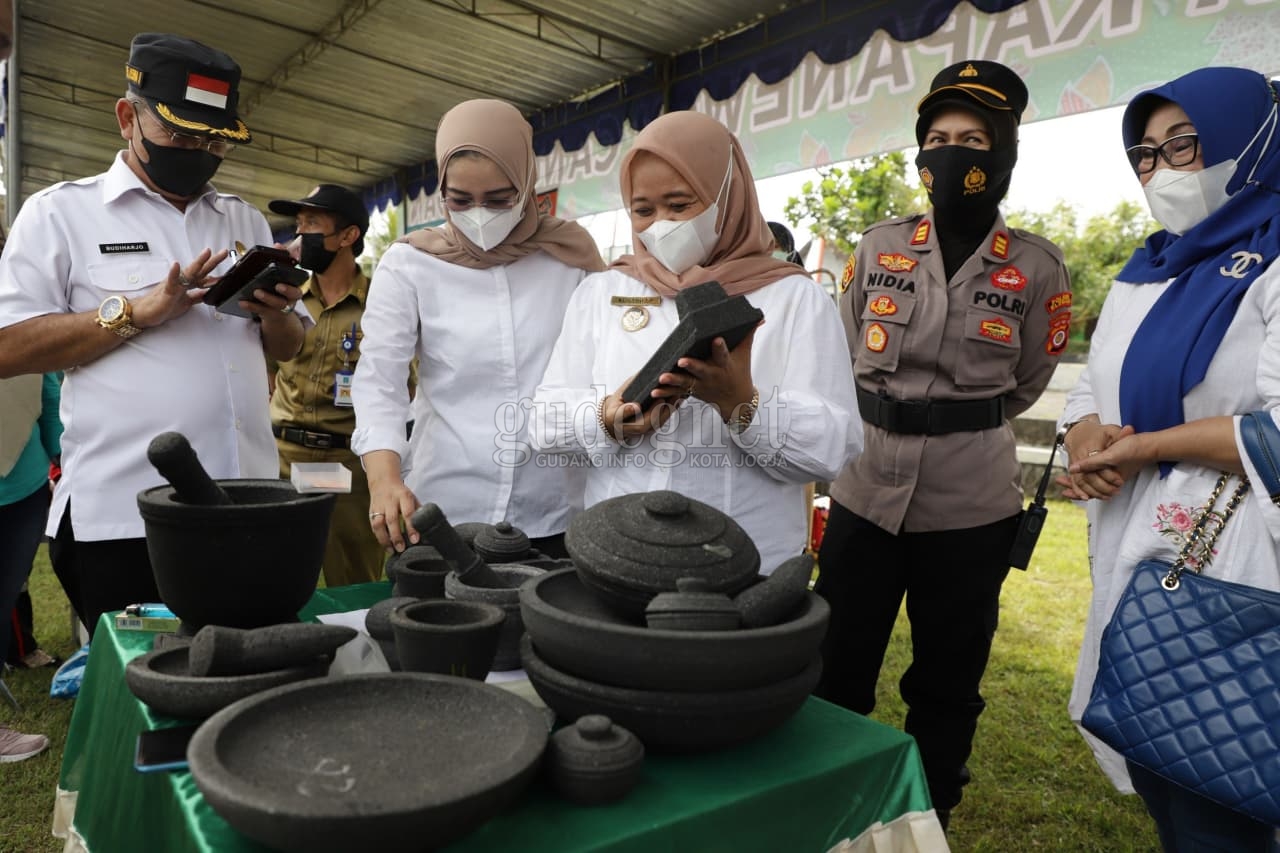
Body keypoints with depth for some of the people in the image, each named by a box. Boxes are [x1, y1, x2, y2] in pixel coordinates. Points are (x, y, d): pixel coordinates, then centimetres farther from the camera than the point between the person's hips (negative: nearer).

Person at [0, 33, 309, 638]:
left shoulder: (245, 220, 15)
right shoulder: (60, 213, 1)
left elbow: (287, 348, 17)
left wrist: (276, 313, -6)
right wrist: (137, 312, -17)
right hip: (121, 517, -4)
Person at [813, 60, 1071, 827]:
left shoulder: (1036, 266, -1)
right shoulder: (879, 247, 3)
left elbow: (1026, 382, 10)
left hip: (970, 504, -1)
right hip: (865, 491, 2)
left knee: (947, 682, 13)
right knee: (835, 672, 10)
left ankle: (929, 819, 35)